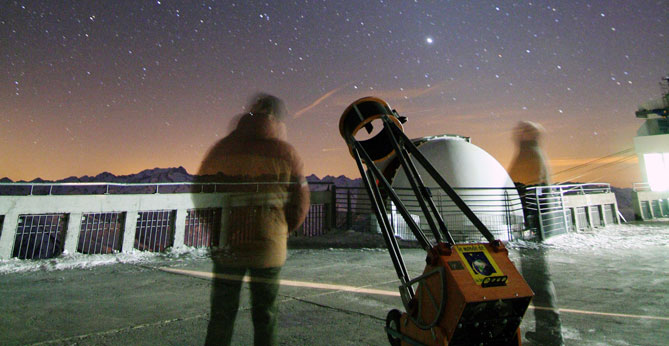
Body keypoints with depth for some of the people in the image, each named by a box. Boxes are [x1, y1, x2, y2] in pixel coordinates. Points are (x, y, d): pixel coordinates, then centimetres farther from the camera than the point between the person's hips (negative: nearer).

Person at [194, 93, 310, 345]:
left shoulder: (222, 148, 0)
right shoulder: (286, 153, -4)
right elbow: (300, 205, -2)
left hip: (227, 247, 2)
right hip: (270, 248, -1)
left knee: (222, 314, 17)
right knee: (265, 316, 15)